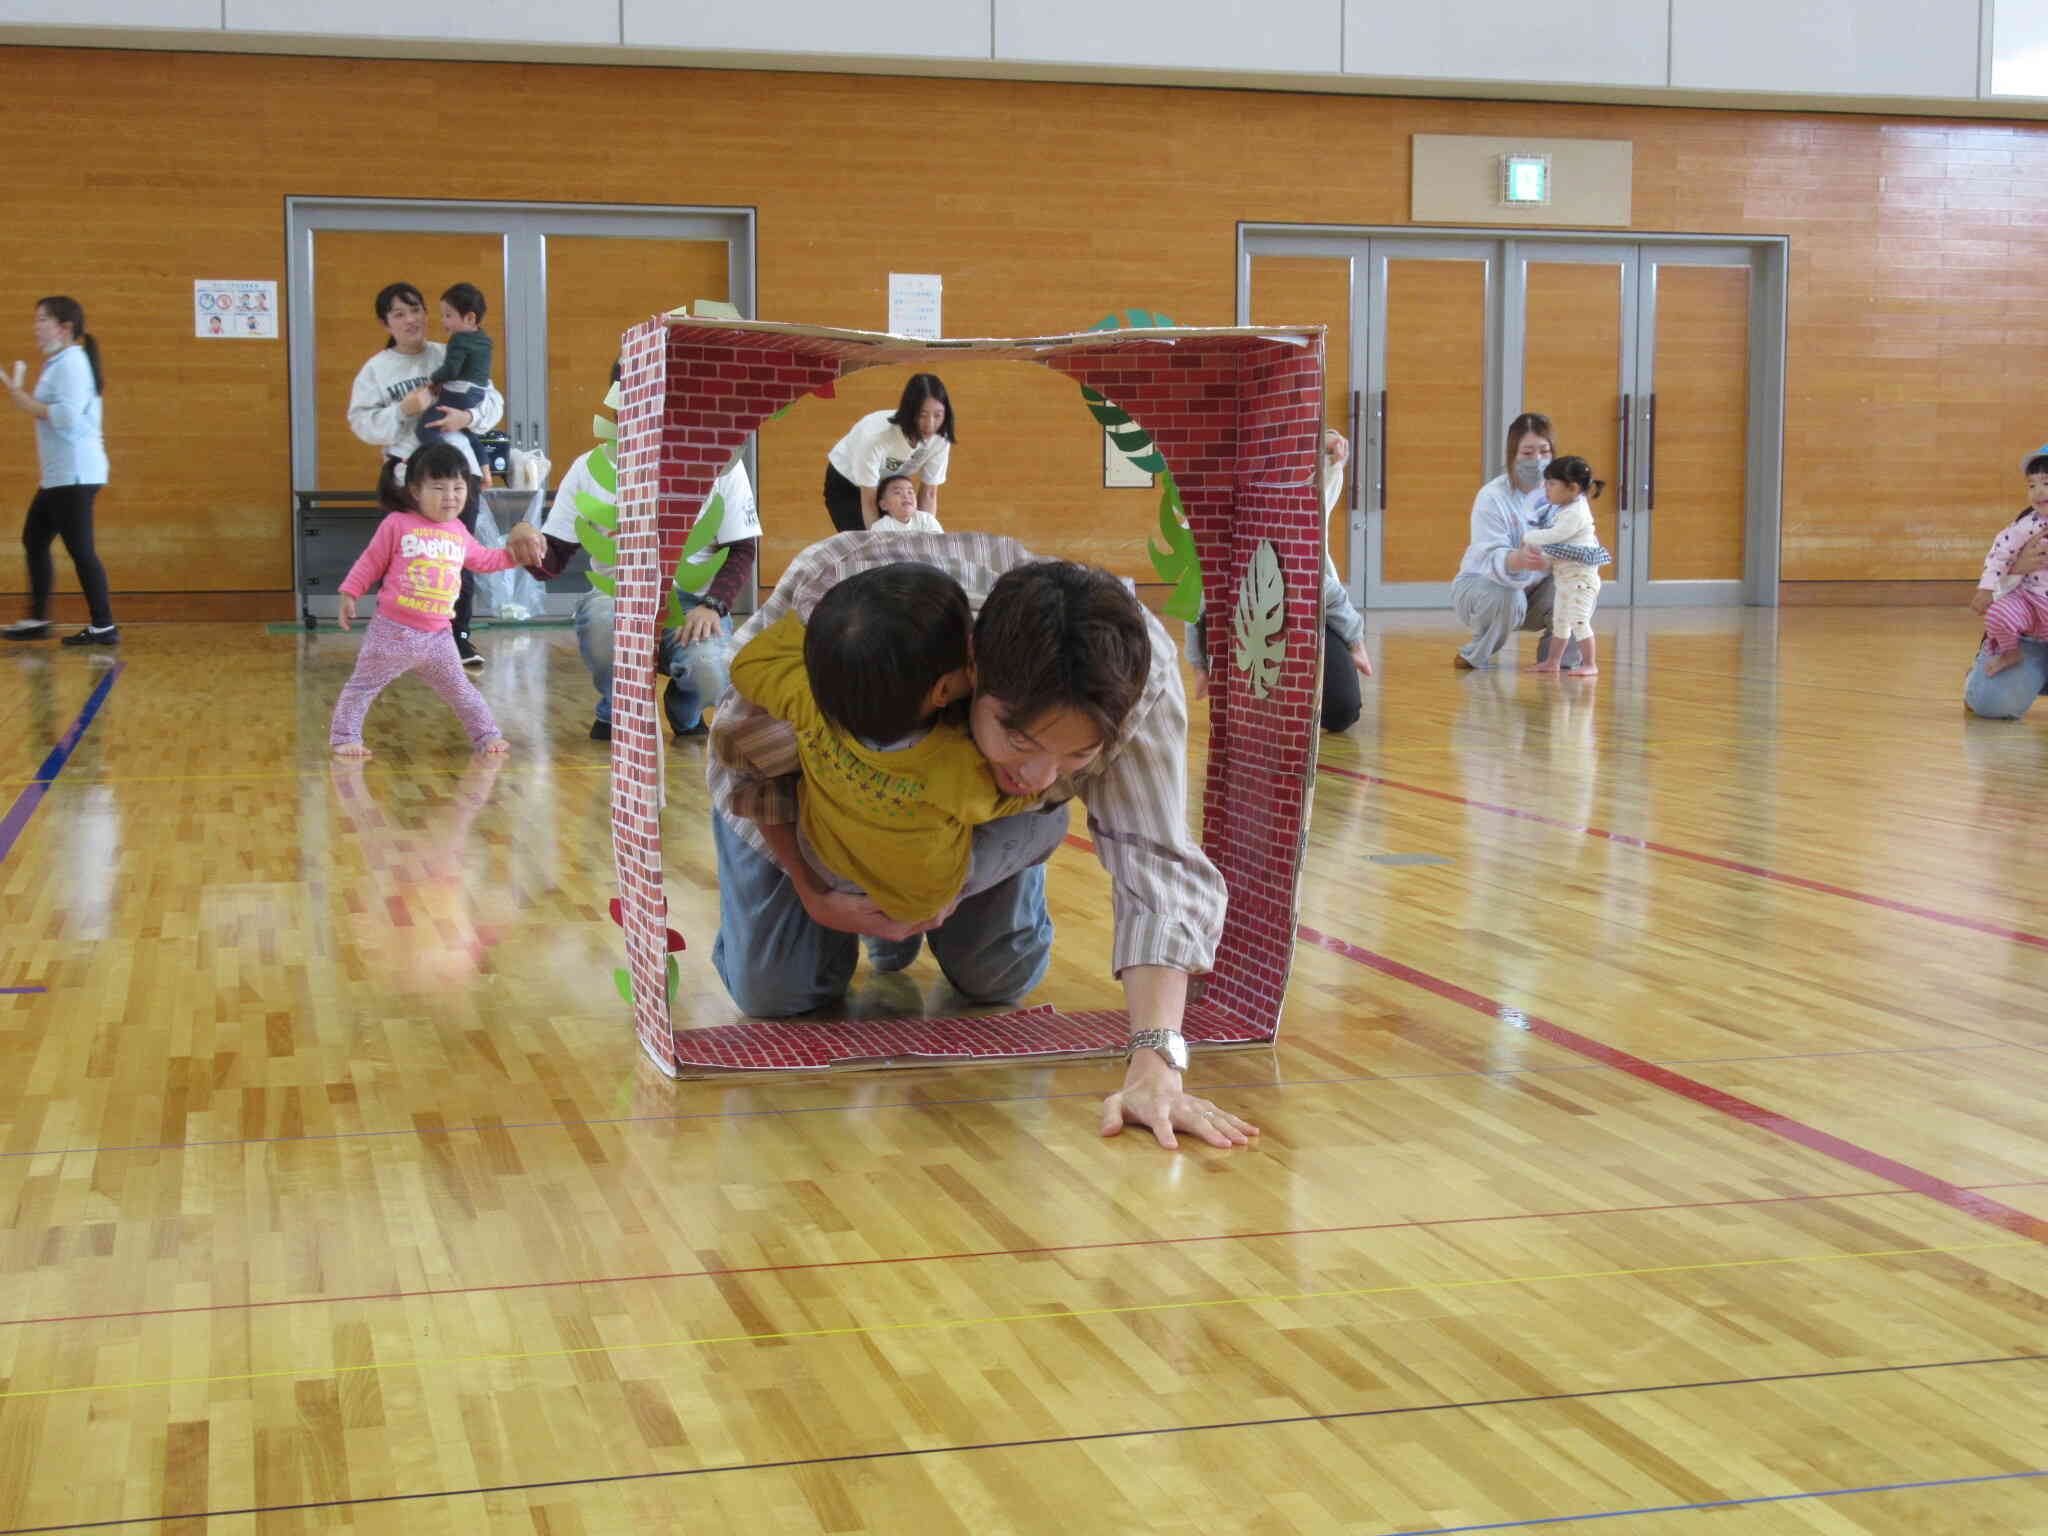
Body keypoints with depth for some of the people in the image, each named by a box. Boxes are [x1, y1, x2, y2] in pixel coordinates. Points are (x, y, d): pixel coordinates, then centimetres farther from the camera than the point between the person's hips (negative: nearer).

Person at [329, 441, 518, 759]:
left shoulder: (459, 532, 9)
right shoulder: (397, 524, -8)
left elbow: (482, 559, 25)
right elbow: (371, 562, -1)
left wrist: (514, 555, 16)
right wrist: (349, 594, -2)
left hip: (437, 636, 4)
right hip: (393, 631, -4)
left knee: (458, 689, 12)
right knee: (364, 684, 4)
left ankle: (485, 735, 22)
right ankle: (345, 737, 13)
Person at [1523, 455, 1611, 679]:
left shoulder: (1576, 513, -19)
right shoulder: (1566, 510, 12)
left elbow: (1555, 535, -25)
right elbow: (1554, 536, 18)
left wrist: (1529, 537, -13)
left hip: (1581, 577, -11)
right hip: (1564, 577, 11)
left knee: (1578, 620, -11)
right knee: (1559, 621, 15)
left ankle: (1589, 664, -6)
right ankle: (1552, 661, 23)